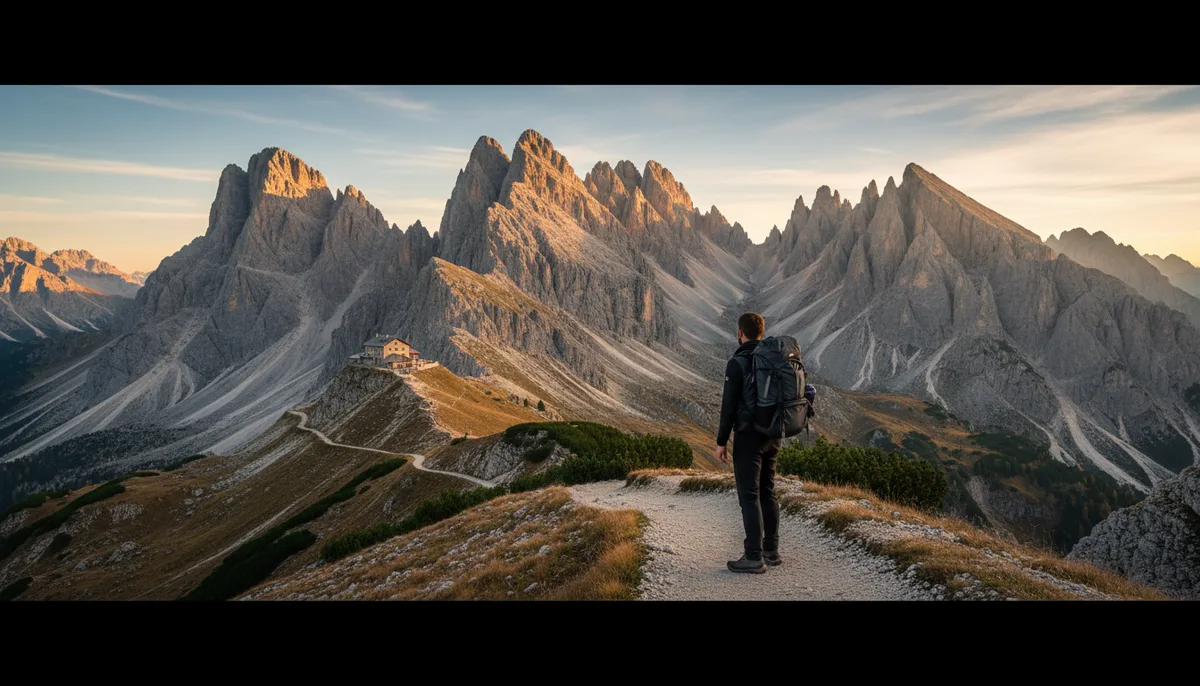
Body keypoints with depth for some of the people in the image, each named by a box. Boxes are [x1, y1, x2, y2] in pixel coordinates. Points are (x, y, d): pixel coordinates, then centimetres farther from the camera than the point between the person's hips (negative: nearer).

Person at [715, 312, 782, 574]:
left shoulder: (737, 362, -13)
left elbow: (729, 405, -14)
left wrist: (721, 441, -8)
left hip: (748, 436, -7)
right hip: (773, 436, 7)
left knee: (749, 496, -3)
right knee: (767, 492, 16)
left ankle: (754, 558, 0)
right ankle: (771, 550, 22)